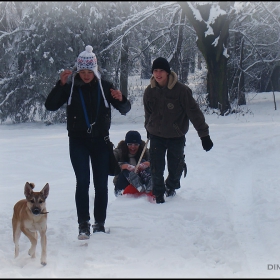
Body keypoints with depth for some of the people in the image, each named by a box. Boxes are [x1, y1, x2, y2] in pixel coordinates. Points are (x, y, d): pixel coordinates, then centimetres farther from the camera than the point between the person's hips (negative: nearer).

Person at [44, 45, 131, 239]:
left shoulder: (104, 86, -1)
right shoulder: (70, 86, -3)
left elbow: (125, 109, 3)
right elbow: (50, 106, -10)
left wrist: (121, 100, -20)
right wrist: (61, 84, -21)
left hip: (100, 141, 2)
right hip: (78, 141, -2)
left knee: (101, 184, 4)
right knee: (82, 182, -11)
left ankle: (100, 224, 14)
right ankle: (83, 225, -8)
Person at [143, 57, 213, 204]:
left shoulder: (181, 90, -17)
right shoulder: (150, 91, -4)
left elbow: (194, 112, -14)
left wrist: (204, 134, -14)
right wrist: (148, 129, 23)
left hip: (176, 137, -2)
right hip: (156, 136, 2)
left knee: (176, 169, 7)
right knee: (156, 169, -2)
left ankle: (171, 187, 39)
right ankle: (158, 194, 22)